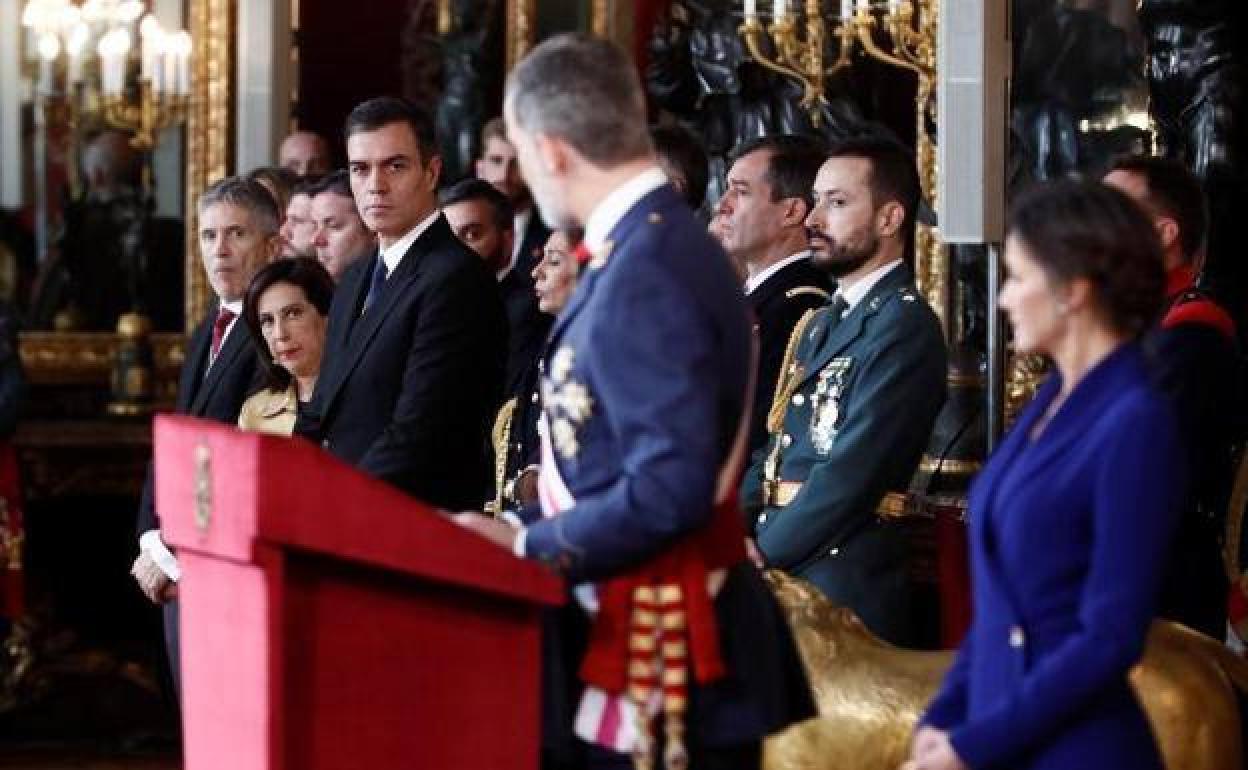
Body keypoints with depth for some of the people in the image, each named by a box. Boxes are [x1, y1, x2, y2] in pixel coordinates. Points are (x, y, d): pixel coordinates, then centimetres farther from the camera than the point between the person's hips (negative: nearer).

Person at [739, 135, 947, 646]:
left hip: (845, 585, -8)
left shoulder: (905, 326, -12)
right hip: (783, 577, 8)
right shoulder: (820, 324, 19)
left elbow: (854, 470, -18)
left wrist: (763, 555, -14)